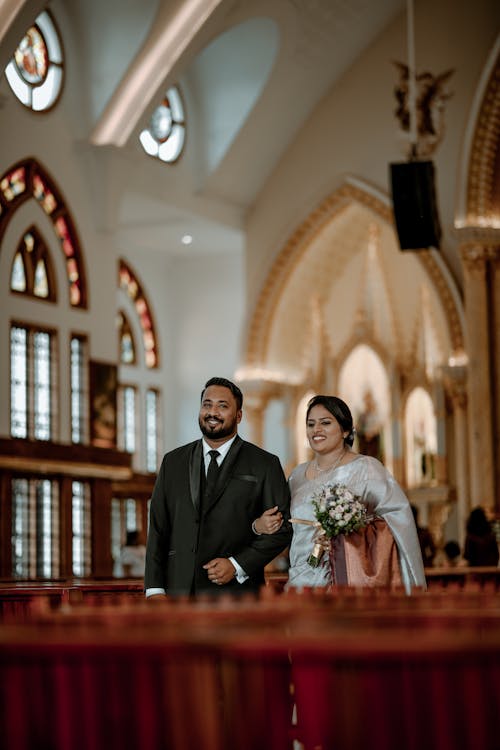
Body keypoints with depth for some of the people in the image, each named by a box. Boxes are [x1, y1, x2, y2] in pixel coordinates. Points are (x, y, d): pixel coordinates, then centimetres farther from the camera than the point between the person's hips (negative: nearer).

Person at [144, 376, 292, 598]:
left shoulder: (265, 465, 5)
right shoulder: (173, 462, 14)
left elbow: (282, 530, 3)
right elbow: (158, 528, 11)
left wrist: (237, 565, -9)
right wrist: (155, 589, 2)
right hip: (178, 592, 2)